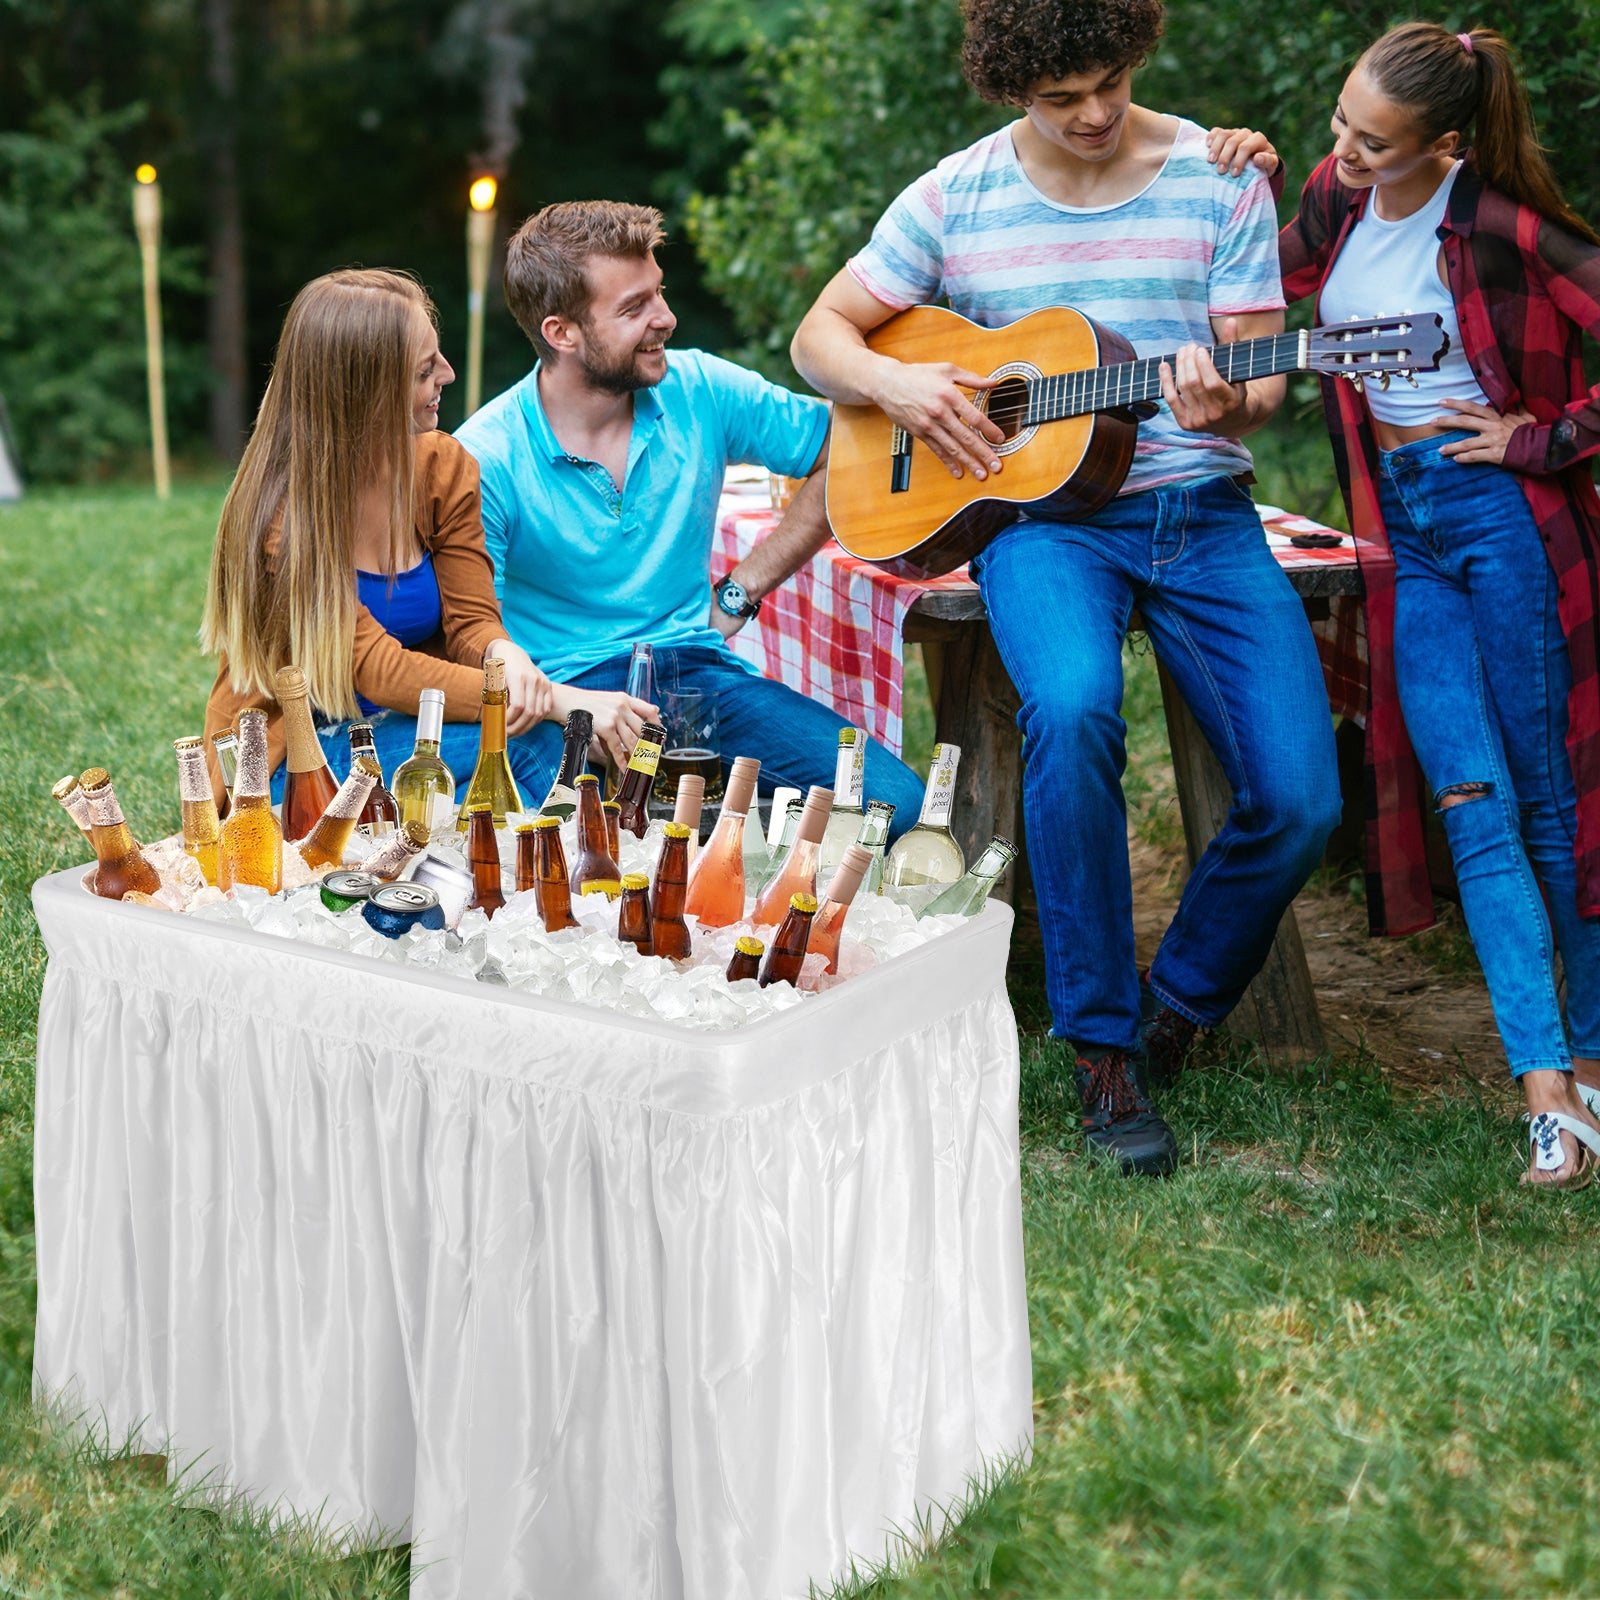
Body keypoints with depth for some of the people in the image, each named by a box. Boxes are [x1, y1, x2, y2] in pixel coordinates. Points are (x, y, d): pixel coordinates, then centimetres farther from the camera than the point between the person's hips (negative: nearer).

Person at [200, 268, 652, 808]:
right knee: (504, 744, -31)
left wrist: (505, 655, -26)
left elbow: (470, 620, 1)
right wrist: (559, 701, -34)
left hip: (417, 724, 5)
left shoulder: (443, 466, 0)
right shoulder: (281, 516, -19)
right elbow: (379, 670, -25)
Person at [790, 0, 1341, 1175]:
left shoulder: (1218, 180, 5)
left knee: (1300, 798, -16)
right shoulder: (955, 198, 6)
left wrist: (1227, 405, -21)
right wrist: (893, 383, -8)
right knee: (1070, 711, -35)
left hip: (1198, 507, 1)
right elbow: (821, 334, 13)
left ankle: (1177, 1007, 13)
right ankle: (1101, 1041, -17)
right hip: (1042, 512, -1)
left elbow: (1261, 381, 3)